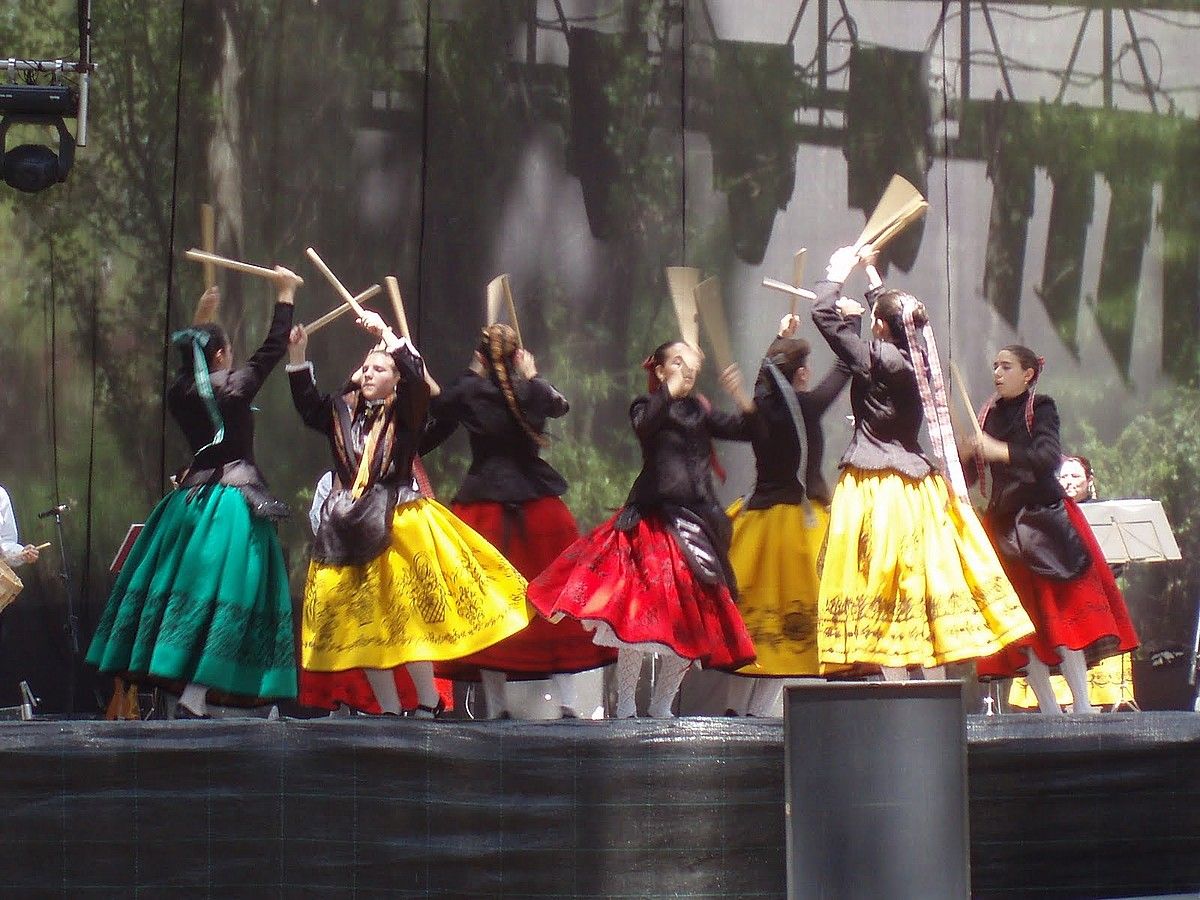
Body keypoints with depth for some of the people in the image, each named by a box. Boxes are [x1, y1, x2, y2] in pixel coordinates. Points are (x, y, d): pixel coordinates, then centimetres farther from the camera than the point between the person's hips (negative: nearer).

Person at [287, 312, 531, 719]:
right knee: (362, 620, 2)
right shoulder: (343, 412, 14)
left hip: (397, 524, -4)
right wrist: (298, 358, -4)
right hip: (348, 527, 4)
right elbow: (307, 404, 5)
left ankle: (427, 703, -5)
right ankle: (389, 709, 7)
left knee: (404, 614, -12)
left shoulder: (405, 414, 2)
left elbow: (416, 380, -14)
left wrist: (387, 335, -17)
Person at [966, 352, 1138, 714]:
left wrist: (1000, 451, -28)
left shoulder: (1041, 409, -1)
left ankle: (1082, 705, -15)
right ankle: (1048, 708, 2)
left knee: (1061, 611, -14)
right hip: (1004, 527, 5)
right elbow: (971, 473, 15)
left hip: (1044, 519, -5)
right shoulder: (989, 415, 13)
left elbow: (1049, 457, -18)